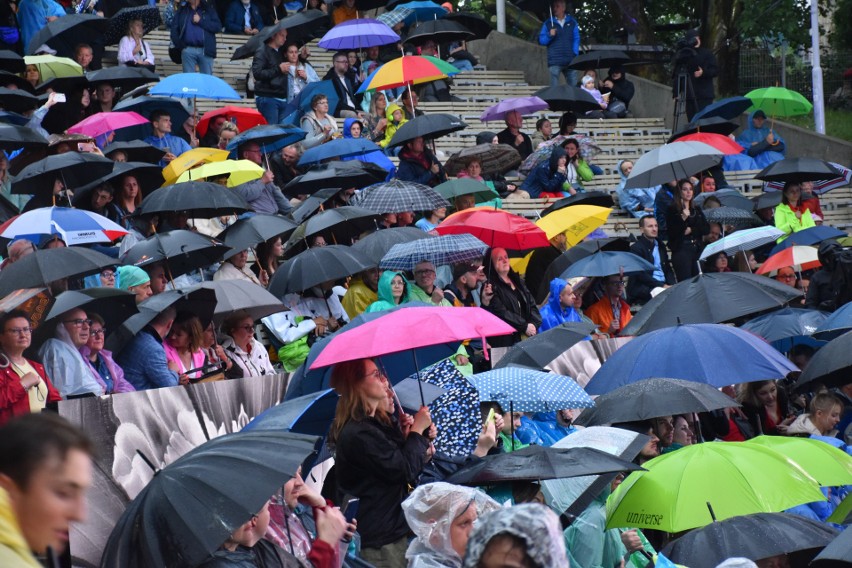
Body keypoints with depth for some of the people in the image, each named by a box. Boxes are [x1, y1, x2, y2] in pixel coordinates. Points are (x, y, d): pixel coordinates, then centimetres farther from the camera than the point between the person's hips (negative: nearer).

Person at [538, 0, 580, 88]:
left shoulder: (572, 22, 11)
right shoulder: (548, 23, 8)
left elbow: (576, 40, 9)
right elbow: (541, 40, 6)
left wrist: (575, 54, -4)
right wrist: (549, 35, -13)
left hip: (570, 61, 1)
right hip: (554, 61, -1)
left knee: (574, 86, 2)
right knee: (554, 87, -6)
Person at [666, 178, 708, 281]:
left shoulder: (697, 210, 15)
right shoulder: (672, 210, 0)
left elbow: (706, 229, 8)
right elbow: (672, 232, -9)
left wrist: (691, 230, -7)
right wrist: (683, 218, -21)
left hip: (697, 249, 5)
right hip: (681, 250, -5)